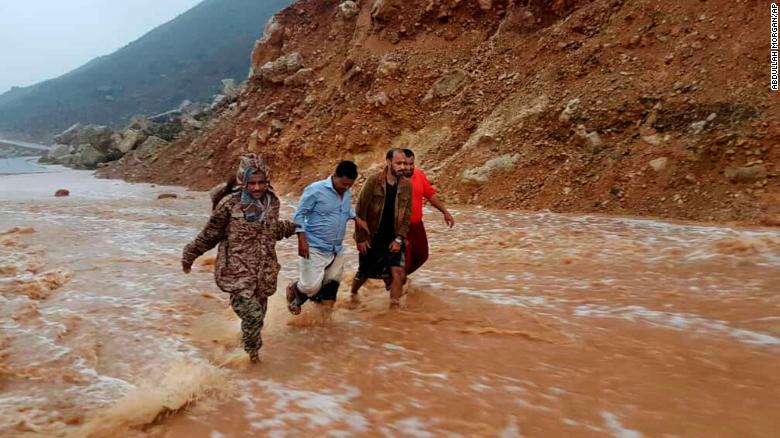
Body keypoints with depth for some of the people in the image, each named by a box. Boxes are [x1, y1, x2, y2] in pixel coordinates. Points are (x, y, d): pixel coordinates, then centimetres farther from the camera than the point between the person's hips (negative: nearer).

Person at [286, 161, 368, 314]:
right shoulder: (316, 190, -15)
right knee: (311, 286, -9)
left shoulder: (348, 193, 4)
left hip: (337, 249, 7)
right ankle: (293, 290, 24)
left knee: (331, 287, 12)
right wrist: (302, 240, -19)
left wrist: (356, 218, 7)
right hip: (315, 248, -6)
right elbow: (299, 215, -12)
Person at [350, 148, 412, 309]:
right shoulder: (373, 181, -13)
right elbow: (361, 211, -11)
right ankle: (353, 293, 44)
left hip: (393, 239, 2)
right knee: (364, 273, 14)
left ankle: (394, 307, 2)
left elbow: (407, 215, 1)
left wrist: (399, 239, -7)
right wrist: (361, 237, -11)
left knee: (398, 273, -11)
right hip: (371, 238, -2)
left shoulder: (406, 185, -3)